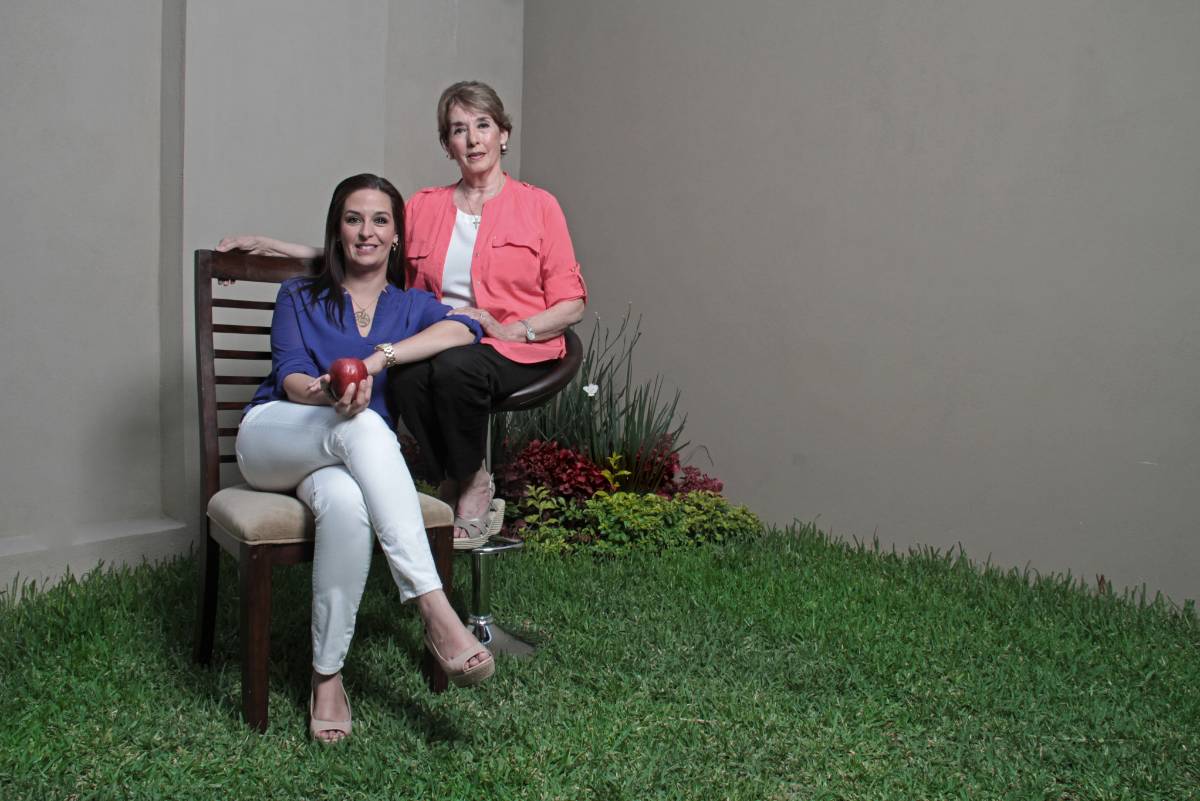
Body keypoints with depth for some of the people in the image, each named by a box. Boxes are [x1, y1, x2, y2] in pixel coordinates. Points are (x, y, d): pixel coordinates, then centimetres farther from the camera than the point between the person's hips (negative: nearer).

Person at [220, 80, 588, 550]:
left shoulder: (537, 205, 6)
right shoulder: (424, 207, 16)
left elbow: (572, 305, 1)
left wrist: (508, 329, -14)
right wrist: (269, 246, 14)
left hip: (517, 347, -2)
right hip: (437, 342, 3)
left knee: (455, 366, -36)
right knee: (405, 376, -32)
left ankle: (472, 486, -12)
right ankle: (456, 485, -11)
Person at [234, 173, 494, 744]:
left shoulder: (410, 305, 17)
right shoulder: (300, 297, 17)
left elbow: (463, 329, -8)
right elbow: (290, 376, -1)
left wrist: (378, 358, -24)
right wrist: (330, 394, -26)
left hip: (343, 455, 1)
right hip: (270, 439, -1)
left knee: (347, 504, -38)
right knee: (362, 425, -37)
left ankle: (327, 675, -25)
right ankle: (435, 612, -45)